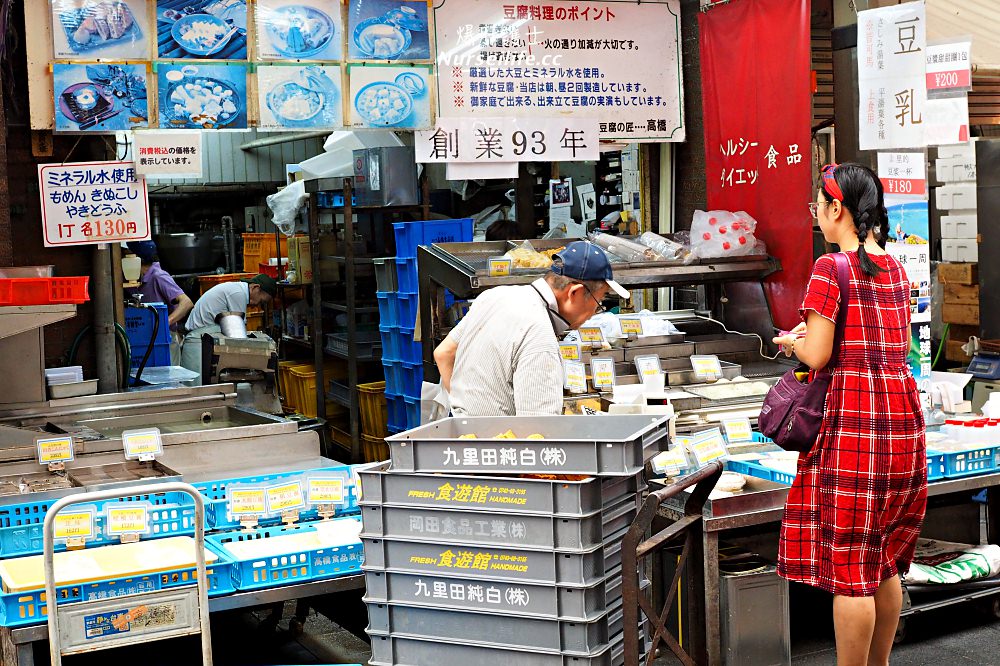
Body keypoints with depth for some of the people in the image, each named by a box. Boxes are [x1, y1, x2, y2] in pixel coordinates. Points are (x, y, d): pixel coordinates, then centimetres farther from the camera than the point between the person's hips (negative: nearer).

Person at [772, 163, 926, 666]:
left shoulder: (831, 269, -10)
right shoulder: (895, 268, 11)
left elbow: (816, 355, -13)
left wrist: (792, 340, 9)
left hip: (853, 422, -8)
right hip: (903, 416, 8)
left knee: (849, 567, 1)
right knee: (885, 560, 18)